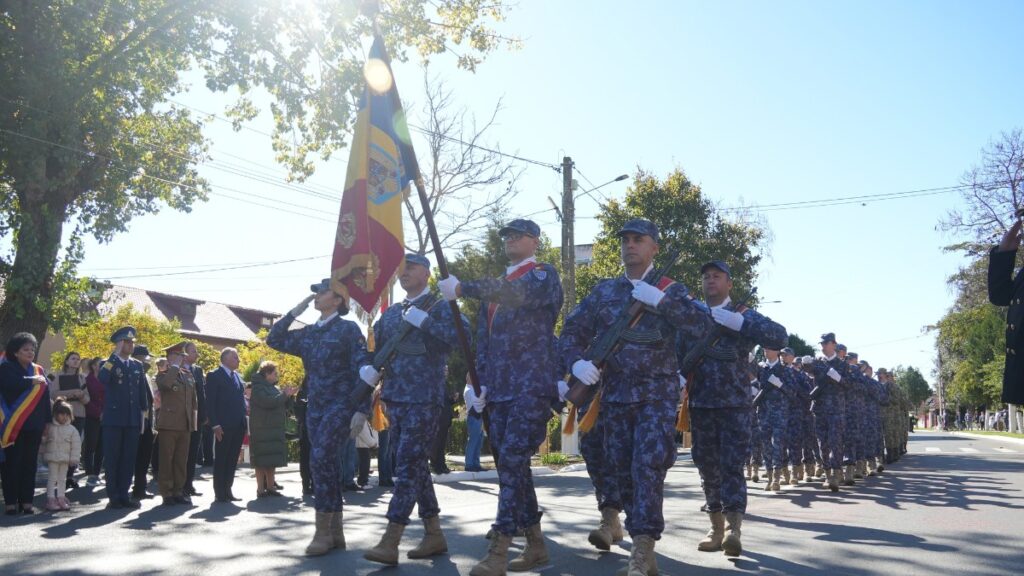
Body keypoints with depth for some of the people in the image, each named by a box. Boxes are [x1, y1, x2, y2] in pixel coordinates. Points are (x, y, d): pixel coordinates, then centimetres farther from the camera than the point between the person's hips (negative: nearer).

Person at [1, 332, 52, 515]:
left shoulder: (38, 370, 13)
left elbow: (45, 396, 12)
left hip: (34, 425, 4)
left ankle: (26, 501, 10)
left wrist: (47, 420, 7)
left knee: (30, 463, 5)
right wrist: (32, 381, -10)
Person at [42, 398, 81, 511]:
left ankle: (60, 498, 17)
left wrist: (74, 458, -5)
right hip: (52, 457, -2)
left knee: (62, 478, 10)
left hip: (65, 459, 2)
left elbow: (76, 445, -1)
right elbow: (43, 442, 7)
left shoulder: (72, 430, -1)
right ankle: (51, 499, 1)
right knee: (52, 478, -1)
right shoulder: (49, 428, -4)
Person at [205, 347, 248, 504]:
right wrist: (215, 425, -16)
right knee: (221, 460, 0)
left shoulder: (238, 376, 18)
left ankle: (227, 491, 16)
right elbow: (210, 402, -9)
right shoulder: (214, 376, -4)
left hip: (238, 426, 7)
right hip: (223, 426, -7)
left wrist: (244, 421, 10)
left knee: (232, 461, 9)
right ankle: (219, 494, 5)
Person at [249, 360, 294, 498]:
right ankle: (260, 488, -6)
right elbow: (268, 402, -23)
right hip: (262, 429, -8)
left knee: (272, 459, 9)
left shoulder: (273, 387, 18)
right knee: (261, 459, -7)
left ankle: (270, 486, 14)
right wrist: (284, 394, -15)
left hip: (274, 429, 8)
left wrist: (288, 396, 3)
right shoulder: (258, 387, -8)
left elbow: (283, 405, 21)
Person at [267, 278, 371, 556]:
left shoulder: (349, 329, -4)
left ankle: (323, 531, -11)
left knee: (321, 458, -18)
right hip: (315, 407, 7)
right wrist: (295, 311, 7)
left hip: (341, 405, -7)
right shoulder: (308, 332, 14)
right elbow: (275, 340, 15)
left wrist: (362, 410, -17)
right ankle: (336, 531, 15)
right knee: (327, 463, 8)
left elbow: (364, 370, -9)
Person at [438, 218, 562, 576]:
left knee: (512, 462, -15)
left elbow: (518, 293, -23)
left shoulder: (544, 274, 0)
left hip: (531, 387, -8)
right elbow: (483, 338, 22)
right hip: (499, 391, 8)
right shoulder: (496, 287, 22)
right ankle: (535, 545, 20)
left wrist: (462, 288, -27)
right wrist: (482, 383, 12)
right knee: (514, 466, 9)